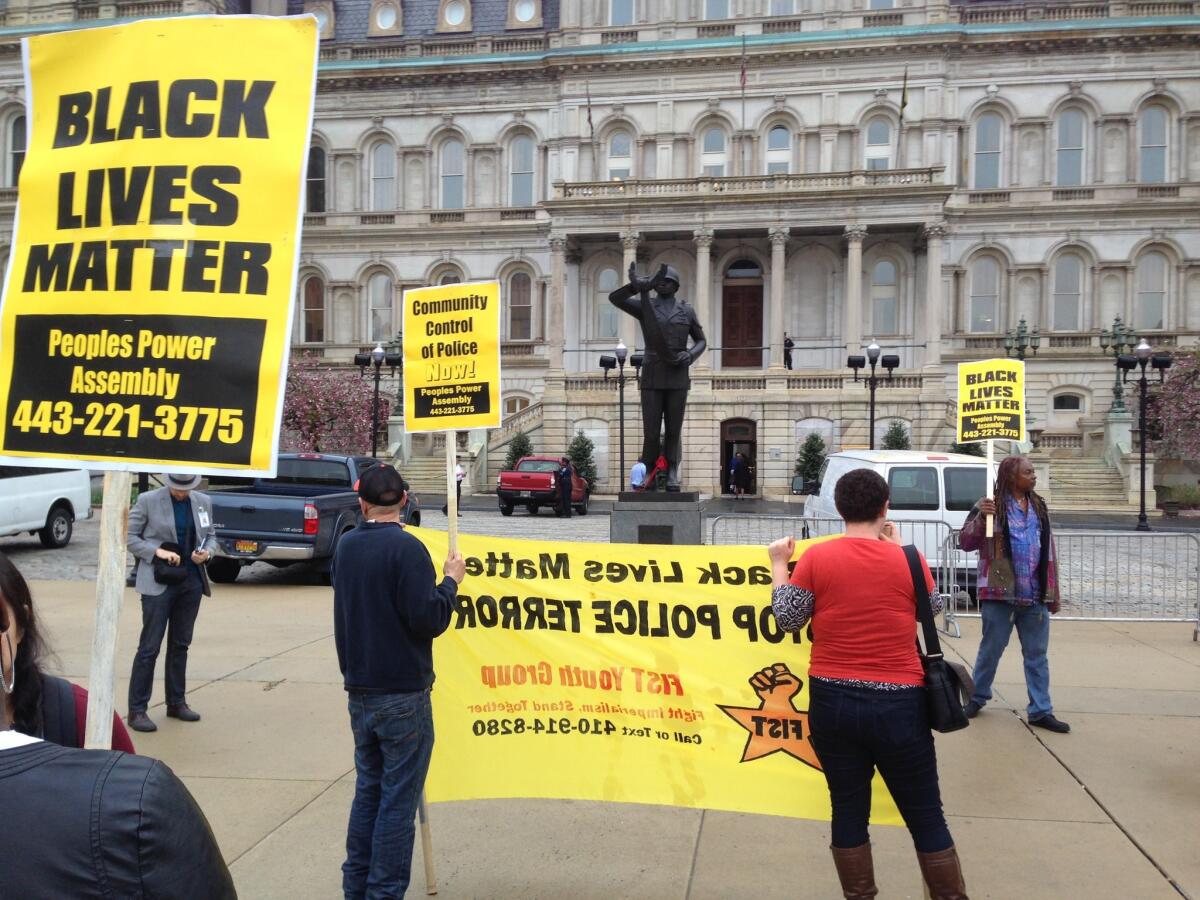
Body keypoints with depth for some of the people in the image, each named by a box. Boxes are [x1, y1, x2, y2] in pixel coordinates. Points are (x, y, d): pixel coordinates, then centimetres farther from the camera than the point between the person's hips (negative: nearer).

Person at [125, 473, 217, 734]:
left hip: (191, 581, 5)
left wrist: (207, 552, -6)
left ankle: (177, 702, 24)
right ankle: (137, 710, 4)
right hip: (158, 582, -5)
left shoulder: (203, 502, 6)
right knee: (150, 647, -3)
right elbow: (128, 536, -4)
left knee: (180, 644, 13)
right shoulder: (148, 500, -7)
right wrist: (157, 551, -17)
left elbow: (210, 535, 15)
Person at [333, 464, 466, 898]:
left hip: (359, 691, 7)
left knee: (367, 790, 18)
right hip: (402, 696, -7)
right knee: (398, 799, 2)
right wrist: (451, 580, -6)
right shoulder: (406, 547, -17)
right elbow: (429, 620, -19)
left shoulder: (346, 547, 6)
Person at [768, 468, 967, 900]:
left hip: (832, 702, 1)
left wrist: (779, 564, 14)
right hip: (898, 704, -1)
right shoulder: (908, 558, -6)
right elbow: (931, 609, 13)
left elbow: (788, 617, 2)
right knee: (926, 816, 11)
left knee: (848, 809, 13)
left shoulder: (816, 557, -7)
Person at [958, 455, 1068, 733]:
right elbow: (965, 542, -12)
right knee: (991, 649, 7)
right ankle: (977, 697, 25)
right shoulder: (990, 506, -7)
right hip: (1000, 594, -5)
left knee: (1037, 654, 8)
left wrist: (1053, 592, 12)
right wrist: (981, 518, -29)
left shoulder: (1039, 508, 11)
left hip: (1035, 596, 5)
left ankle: (1041, 711, 14)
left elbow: (1048, 553, 15)